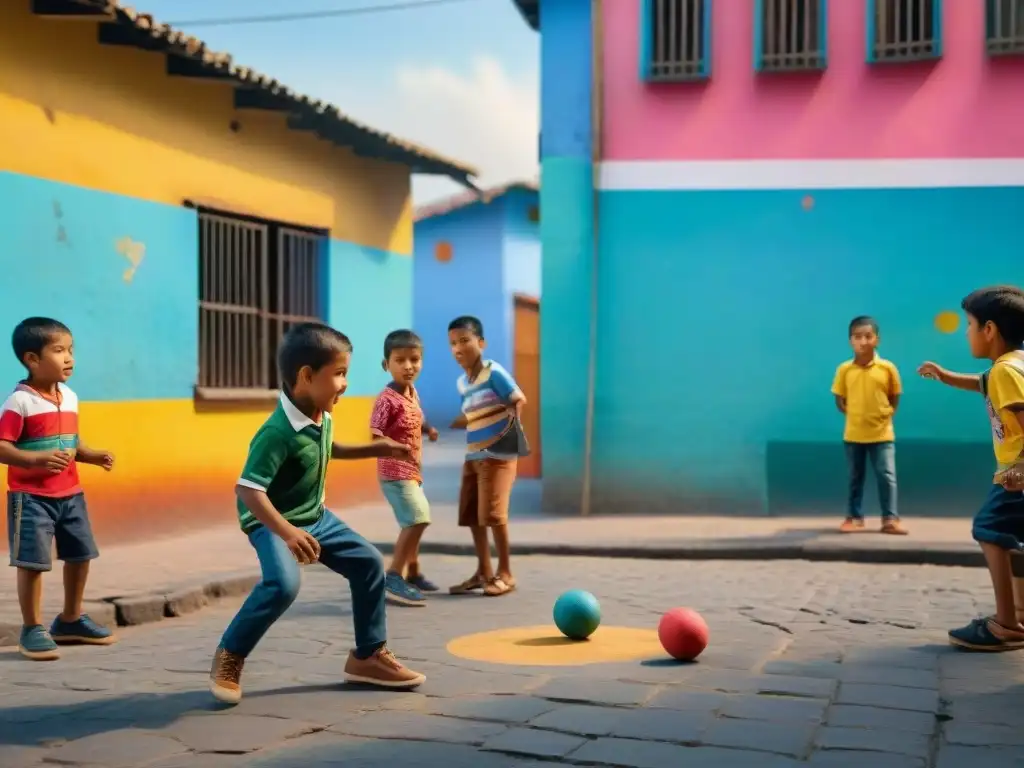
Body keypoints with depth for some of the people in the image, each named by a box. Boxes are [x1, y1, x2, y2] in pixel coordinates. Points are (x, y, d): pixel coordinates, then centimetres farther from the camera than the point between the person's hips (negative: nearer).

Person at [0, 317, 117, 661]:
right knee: (33, 562, -3)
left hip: (70, 494, 8)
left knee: (80, 555, 15)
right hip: (31, 497, -8)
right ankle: (32, 629, 11)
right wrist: (38, 459, -31)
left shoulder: (70, 398, 8)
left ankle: (71, 620, 32)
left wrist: (92, 455, 0)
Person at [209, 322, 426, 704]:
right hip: (273, 524, -9)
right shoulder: (277, 432, -31)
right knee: (283, 584, -32)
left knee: (369, 562, 8)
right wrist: (287, 533, -45)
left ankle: (368, 655, 21)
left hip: (316, 517, 9)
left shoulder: (321, 416, -2)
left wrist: (376, 449, 16)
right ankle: (228, 658, -9)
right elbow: (248, 490, -34)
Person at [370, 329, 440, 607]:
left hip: (411, 471, 10)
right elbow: (374, 435, -27)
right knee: (417, 519, -22)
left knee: (414, 521, 23)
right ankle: (394, 577, -18)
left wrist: (428, 430, 3)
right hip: (395, 472, -10)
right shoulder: (387, 399, -21)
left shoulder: (413, 393, 5)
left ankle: (413, 573, 41)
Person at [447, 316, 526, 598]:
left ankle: (505, 574, 3)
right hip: (473, 455, 8)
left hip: (498, 454, -8)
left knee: (492, 513, -9)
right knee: (470, 514, 9)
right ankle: (483, 572, 21)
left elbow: (520, 400, -13)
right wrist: (450, 424, 13)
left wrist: (511, 430, -16)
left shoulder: (493, 372, -12)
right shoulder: (462, 382, 11)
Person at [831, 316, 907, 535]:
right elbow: (839, 400, 6)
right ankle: (854, 517, 21)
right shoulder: (844, 370, -3)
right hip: (854, 434, 1)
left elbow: (895, 397, 6)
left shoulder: (887, 368, -5)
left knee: (887, 476, -3)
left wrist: (886, 413, -4)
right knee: (855, 477, 11)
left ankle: (890, 519, 2)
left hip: (882, 433, -1)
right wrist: (852, 413, -4)